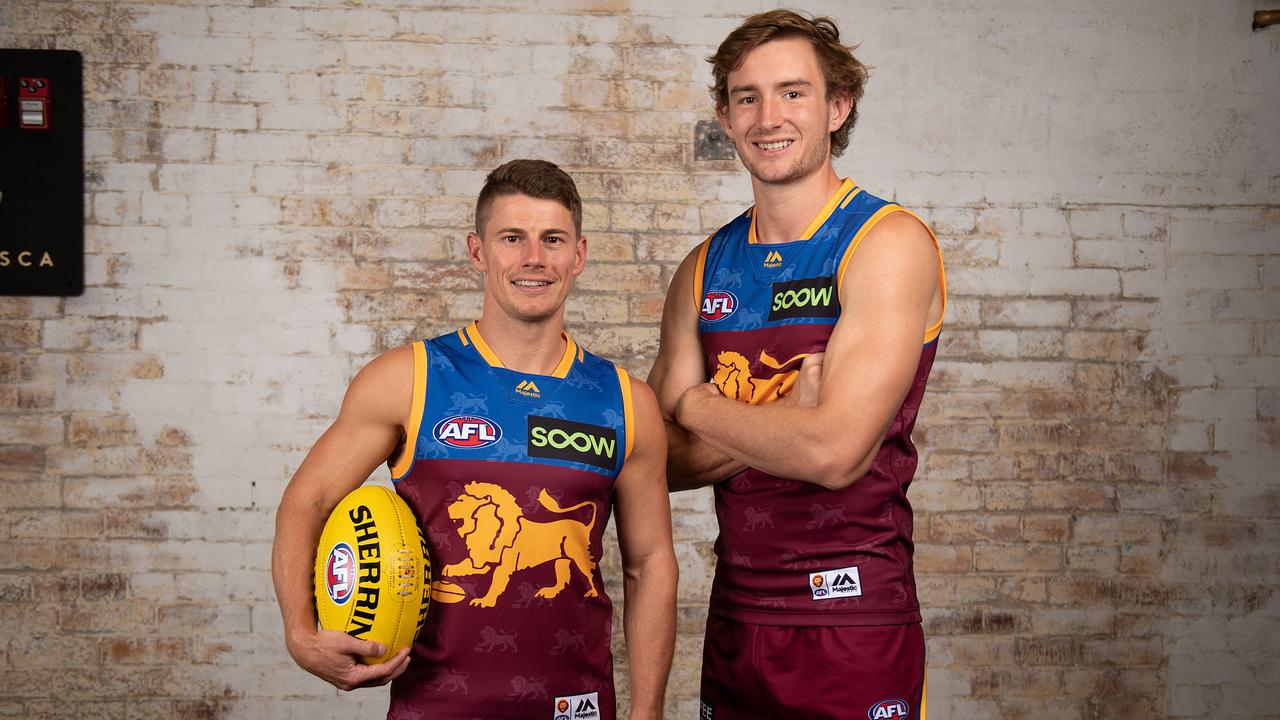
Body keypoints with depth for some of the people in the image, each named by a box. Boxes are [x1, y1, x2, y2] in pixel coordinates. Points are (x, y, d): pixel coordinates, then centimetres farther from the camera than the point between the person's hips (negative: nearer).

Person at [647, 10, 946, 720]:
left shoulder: (889, 242, -11)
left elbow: (834, 449, -21)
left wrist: (697, 405, -6)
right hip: (735, 617, 5)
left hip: (854, 626, -5)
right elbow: (663, 460, 3)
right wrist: (782, 421, -14)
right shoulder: (706, 269, 6)